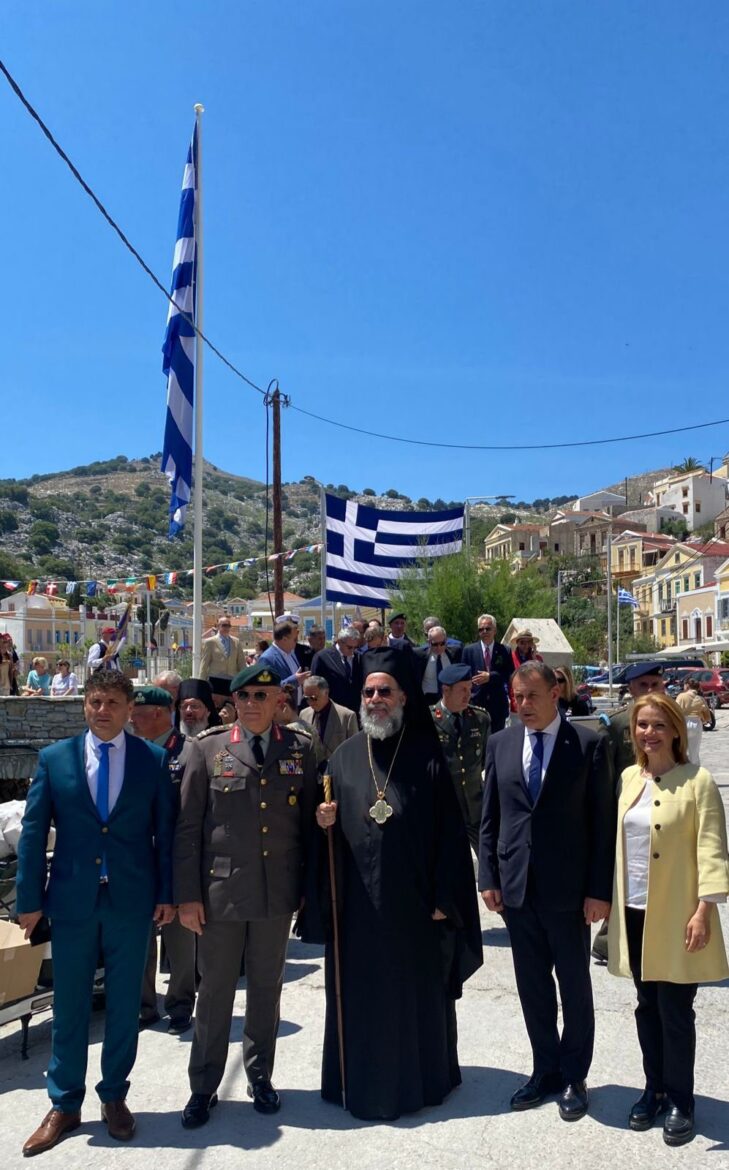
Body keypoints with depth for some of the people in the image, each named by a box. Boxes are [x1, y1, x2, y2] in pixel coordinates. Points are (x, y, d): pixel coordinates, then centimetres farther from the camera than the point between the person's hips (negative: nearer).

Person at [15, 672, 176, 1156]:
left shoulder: (154, 759, -3)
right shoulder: (54, 758, -1)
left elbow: (167, 831, 0)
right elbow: (33, 833, 1)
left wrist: (167, 893, -1)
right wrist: (30, 899, -1)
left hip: (133, 901, 0)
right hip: (72, 900, 1)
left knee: (124, 1004, 12)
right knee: (69, 1006, 12)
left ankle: (115, 1097, 31)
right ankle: (65, 1105, 29)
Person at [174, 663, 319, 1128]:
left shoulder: (301, 749, 0)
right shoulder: (209, 749, -3)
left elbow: (310, 820, 4)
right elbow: (188, 827, -2)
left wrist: (309, 885, 1)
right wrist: (187, 894, -5)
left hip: (278, 891, 1)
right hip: (220, 889, -1)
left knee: (266, 988, 16)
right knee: (215, 989, 10)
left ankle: (260, 1075, 35)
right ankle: (204, 1086, 28)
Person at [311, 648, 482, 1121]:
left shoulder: (427, 754, -4)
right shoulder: (345, 755, 5)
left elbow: (450, 831, -5)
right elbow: (331, 822, 12)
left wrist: (443, 898, -9)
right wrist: (324, 821, -11)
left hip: (413, 899, -2)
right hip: (359, 900, 3)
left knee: (418, 989, 11)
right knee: (360, 992, 11)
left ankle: (421, 1079, 31)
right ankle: (362, 1080, 29)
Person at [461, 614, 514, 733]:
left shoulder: (505, 651, 4)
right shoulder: (469, 650, 4)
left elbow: (510, 676, -2)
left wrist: (490, 676, -14)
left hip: (498, 705, 0)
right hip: (475, 703, 0)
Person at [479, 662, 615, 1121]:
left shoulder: (588, 744, -8)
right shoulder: (501, 743, 3)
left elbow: (604, 821, -8)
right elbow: (490, 817, 7)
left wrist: (600, 890, -11)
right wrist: (489, 877, 2)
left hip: (568, 889, -3)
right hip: (516, 888, 4)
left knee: (574, 985, 12)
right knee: (532, 985, 15)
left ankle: (574, 1077, 30)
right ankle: (546, 1070, 33)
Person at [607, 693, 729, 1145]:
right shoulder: (628, 778, 6)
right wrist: (610, 899, 11)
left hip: (675, 917, -5)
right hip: (635, 912, 5)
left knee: (675, 1010, 6)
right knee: (648, 1006, 16)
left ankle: (680, 1101, 23)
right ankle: (655, 1088, 32)